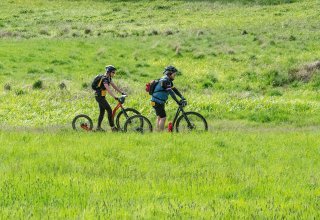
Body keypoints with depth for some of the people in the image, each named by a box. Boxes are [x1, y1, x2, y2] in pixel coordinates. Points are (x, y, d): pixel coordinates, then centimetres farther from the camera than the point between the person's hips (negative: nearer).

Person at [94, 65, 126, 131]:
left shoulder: (109, 78, 8)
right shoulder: (104, 79, -22)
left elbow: (114, 86, 12)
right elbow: (108, 89, -33)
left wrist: (122, 92, 2)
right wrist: (115, 97, -41)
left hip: (101, 97, 10)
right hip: (99, 96, -10)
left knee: (102, 112, 13)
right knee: (109, 110, -10)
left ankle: (98, 127, 19)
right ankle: (112, 127, -8)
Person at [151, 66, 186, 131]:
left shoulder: (168, 81, 10)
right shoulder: (165, 81, -22)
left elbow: (174, 89, 12)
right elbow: (171, 92, -27)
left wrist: (182, 97, 2)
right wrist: (178, 101, -28)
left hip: (159, 102, 10)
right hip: (157, 102, -10)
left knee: (159, 117, 14)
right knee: (163, 117, -11)